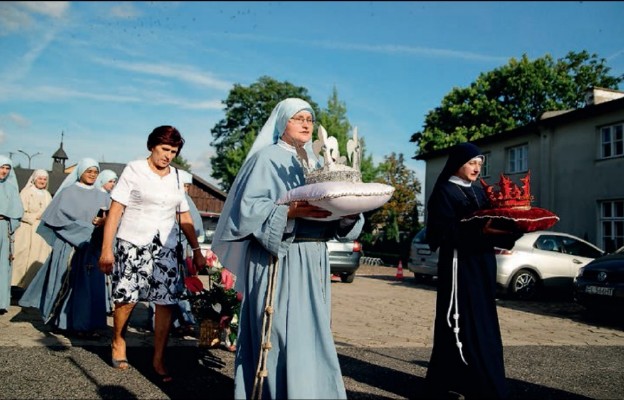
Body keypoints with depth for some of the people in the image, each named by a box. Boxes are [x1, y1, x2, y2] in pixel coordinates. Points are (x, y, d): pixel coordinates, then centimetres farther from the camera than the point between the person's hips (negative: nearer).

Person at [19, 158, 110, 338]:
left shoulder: (101, 196, 14)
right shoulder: (68, 192, 4)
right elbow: (61, 216, -6)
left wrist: (103, 222, -16)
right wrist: (88, 226, -13)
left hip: (92, 247, 3)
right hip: (70, 244, -3)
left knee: (90, 284, 0)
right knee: (67, 282, -1)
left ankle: (85, 323, 4)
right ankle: (61, 321, 9)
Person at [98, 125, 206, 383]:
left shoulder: (176, 177, 11)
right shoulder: (134, 170, 0)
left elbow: (185, 217, 14)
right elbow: (115, 210, -4)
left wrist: (197, 250, 9)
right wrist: (107, 249, -10)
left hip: (165, 248, 3)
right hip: (133, 245, -3)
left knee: (167, 303, -4)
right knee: (127, 300, 0)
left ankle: (158, 359, 8)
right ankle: (118, 343, 28)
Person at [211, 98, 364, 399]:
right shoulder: (266, 158, -1)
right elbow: (248, 206, -12)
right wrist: (289, 212, -26)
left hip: (314, 261, 7)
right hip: (278, 260, -7)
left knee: (310, 335, 10)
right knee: (281, 336, -6)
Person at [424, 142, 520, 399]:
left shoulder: (479, 192, 17)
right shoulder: (444, 192, -6)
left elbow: (490, 223, 14)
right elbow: (444, 231, -17)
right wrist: (480, 231, -27)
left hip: (482, 264, 8)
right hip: (459, 265, -8)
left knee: (483, 324, 9)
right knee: (461, 324, -6)